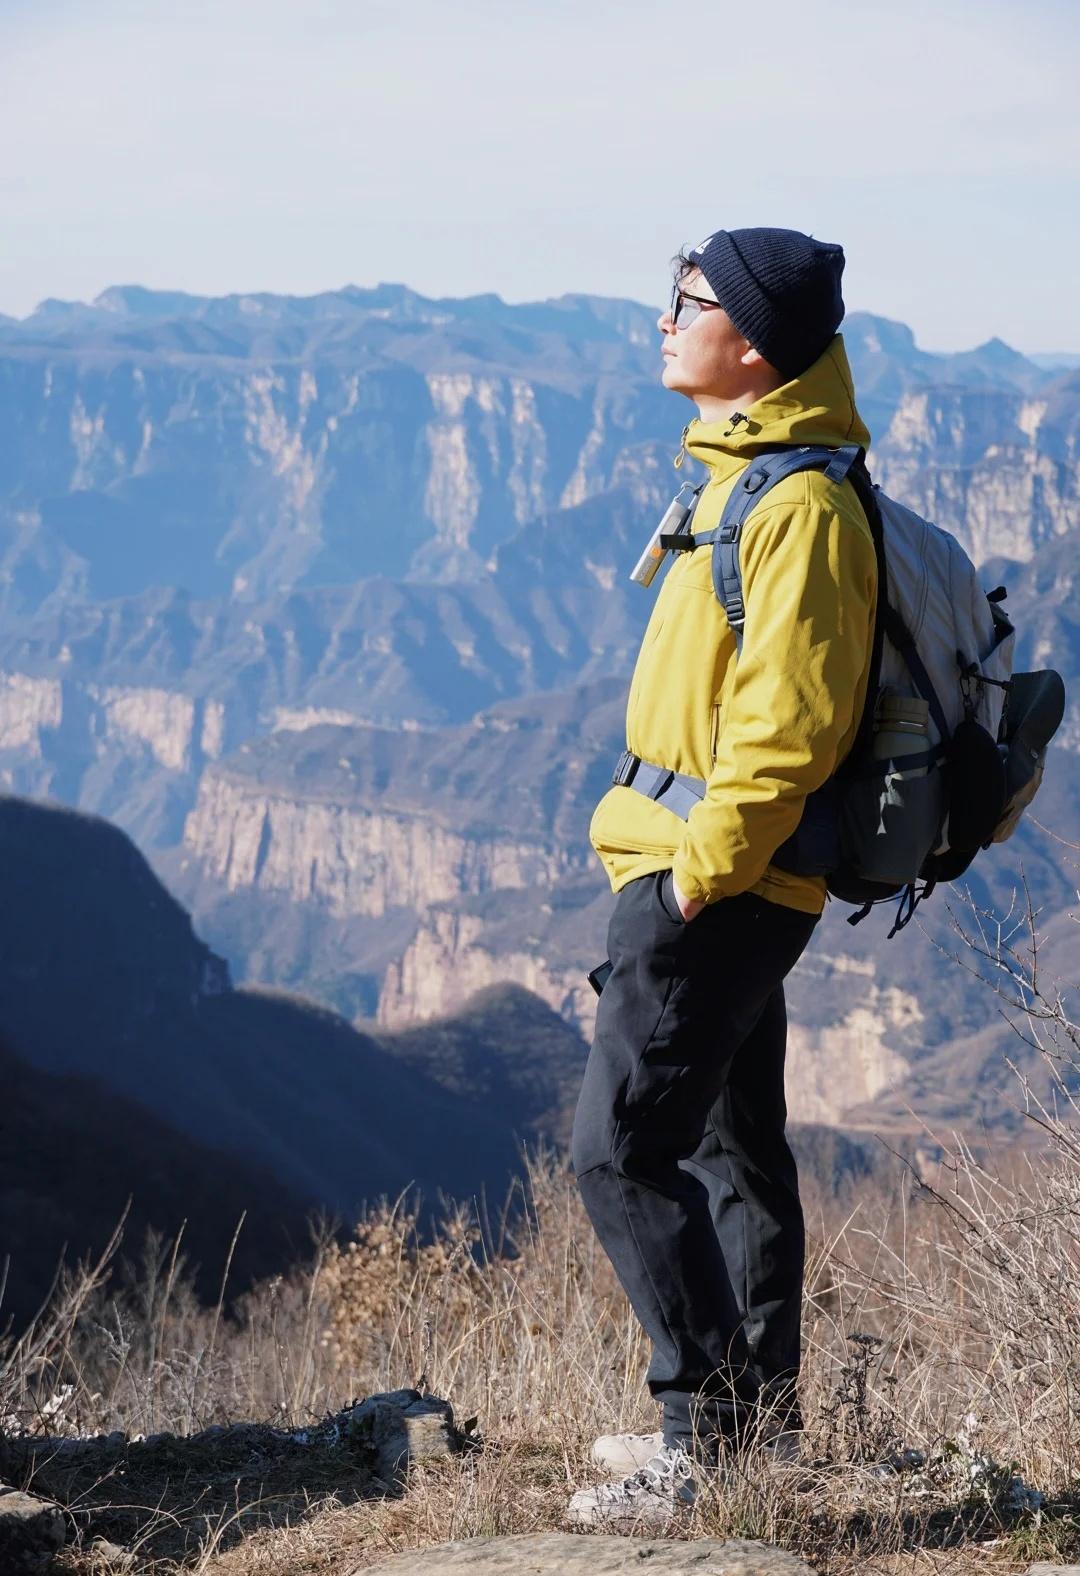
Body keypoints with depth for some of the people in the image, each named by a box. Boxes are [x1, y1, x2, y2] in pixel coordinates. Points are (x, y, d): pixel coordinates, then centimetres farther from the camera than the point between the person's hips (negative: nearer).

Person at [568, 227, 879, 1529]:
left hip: (715, 890, -11)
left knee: (622, 1148, -10)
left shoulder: (799, 503, -19)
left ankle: (708, 1431, -6)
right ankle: (758, 1415, 27)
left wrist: (704, 864, -22)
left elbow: (792, 716, -25)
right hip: (713, 879, 11)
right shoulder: (743, 472, 13)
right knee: (728, 1142, 17)